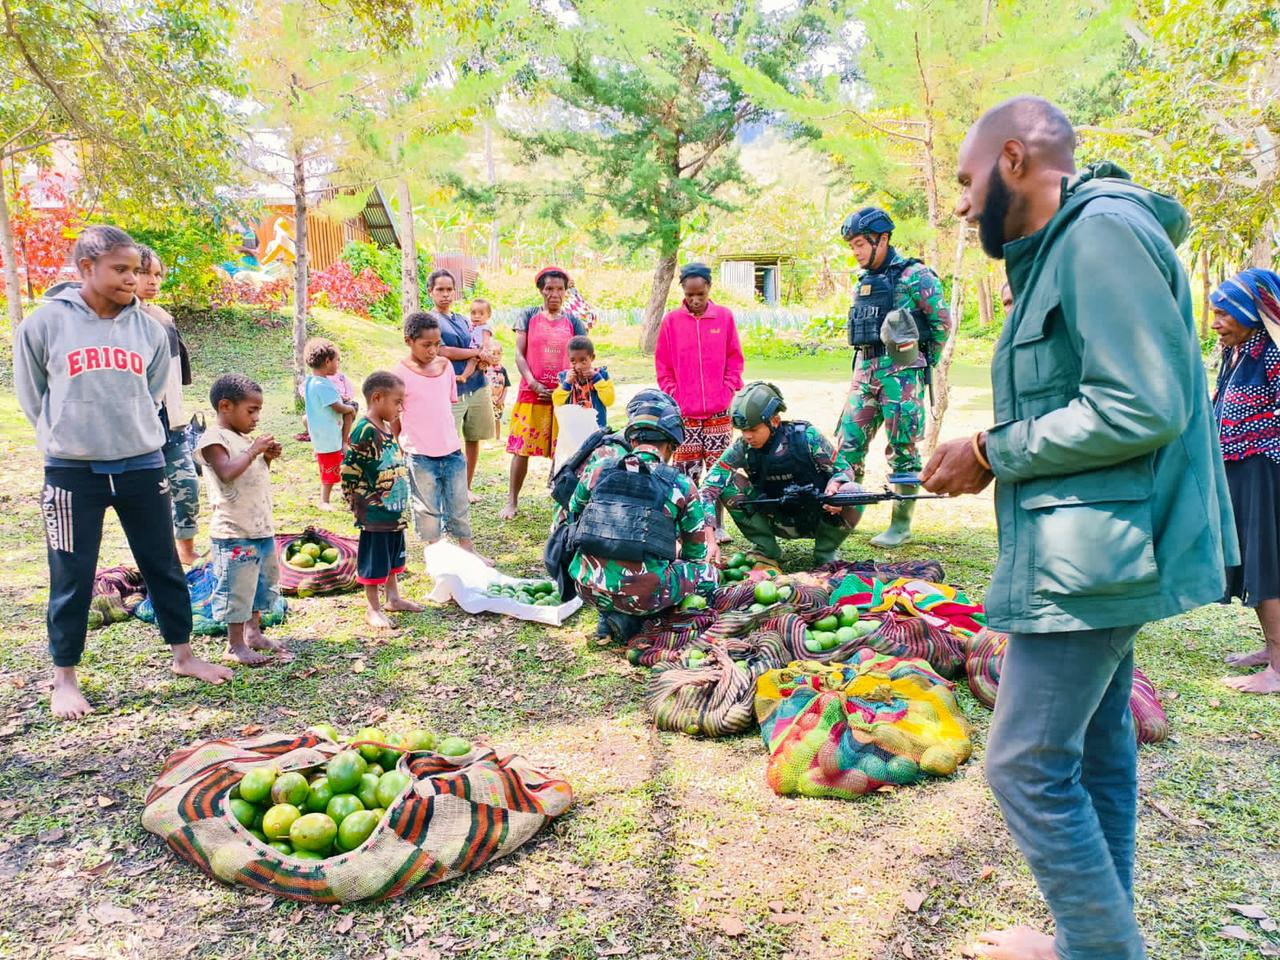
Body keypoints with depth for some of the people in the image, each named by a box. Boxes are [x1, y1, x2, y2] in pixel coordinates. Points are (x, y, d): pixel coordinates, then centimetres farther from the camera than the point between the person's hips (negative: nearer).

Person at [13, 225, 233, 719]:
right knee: (71, 580, 6)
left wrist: (130, 435, 10)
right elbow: (31, 397, 4)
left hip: (142, 466, 3)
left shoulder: (149, 329, 2)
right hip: (73, 472, -2)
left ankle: (184, 655, 27)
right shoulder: (44, 323, -5)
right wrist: (69, 437, 6)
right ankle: (64, 680, 20)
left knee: (164, 567, 11)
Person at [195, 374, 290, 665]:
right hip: (234, 532, -9)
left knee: (264, 582, 18)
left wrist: (267, 458, 6)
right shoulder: (214, 439, -12)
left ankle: (253, 633, 33)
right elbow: (227, 473, -28)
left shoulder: (245, 439, 14)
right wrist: (254, 451, -22)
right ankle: (235, 645, 10)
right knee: (237, 588, -2)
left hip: (262, 528, 9)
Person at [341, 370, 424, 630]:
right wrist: (361, 503, -14)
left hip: (395, 509, 9)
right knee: (374, 559, 3)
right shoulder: (364, 431, -21)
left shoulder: (387, 427, 8)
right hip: (375, 513, -9)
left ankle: (393, 597, 35)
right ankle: (373, 609, 14)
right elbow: (349, 471, -21)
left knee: (394, 555, 21)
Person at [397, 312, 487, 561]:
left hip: (452, 451, 5)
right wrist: (401, 450, -3)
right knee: (428, 509, 7)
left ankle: (467, 548, 26)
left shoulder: (445, 365, 5)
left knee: (459, 505, 14)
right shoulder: (401, 374, -10)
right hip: (420, 456, -5)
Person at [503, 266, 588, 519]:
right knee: (522, 447, 0)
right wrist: (534, 384, -10)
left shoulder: (573, 323, 8)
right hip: (531, 393, -1)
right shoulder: (528, 319, 6)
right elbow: (519, 354, 1)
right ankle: (512, 501, 10)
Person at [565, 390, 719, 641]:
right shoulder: (681, 485, -1)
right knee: (709, 574, 17)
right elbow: (696, 553, 10)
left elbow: (573, 515, 21)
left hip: (589, 589, 5)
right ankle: (630, 619, 2)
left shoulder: (599, 472, 5)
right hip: (642, 595, -4)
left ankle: (611, 613, 10)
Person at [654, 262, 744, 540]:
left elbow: (734, 360, 7)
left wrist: (728, 393, -1)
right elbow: (663, 366, 5)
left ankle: (718, 525, 15)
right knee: (686, 471, 1)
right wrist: (674, 398, -2)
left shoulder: (724, 317, 3)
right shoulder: (671, 321, 1)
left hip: (719, 412, 1)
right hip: (684, 413, 0)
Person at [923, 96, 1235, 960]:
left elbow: (1142, 408, -23)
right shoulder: (1063, 249, 17)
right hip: (1097, 553, 10)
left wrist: (994, 451, -14)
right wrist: (995, 457, 7)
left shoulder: (1103, 230, -14)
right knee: (1095, 754, 17)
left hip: (1092, 560, -10)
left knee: (1027, 764, -4)